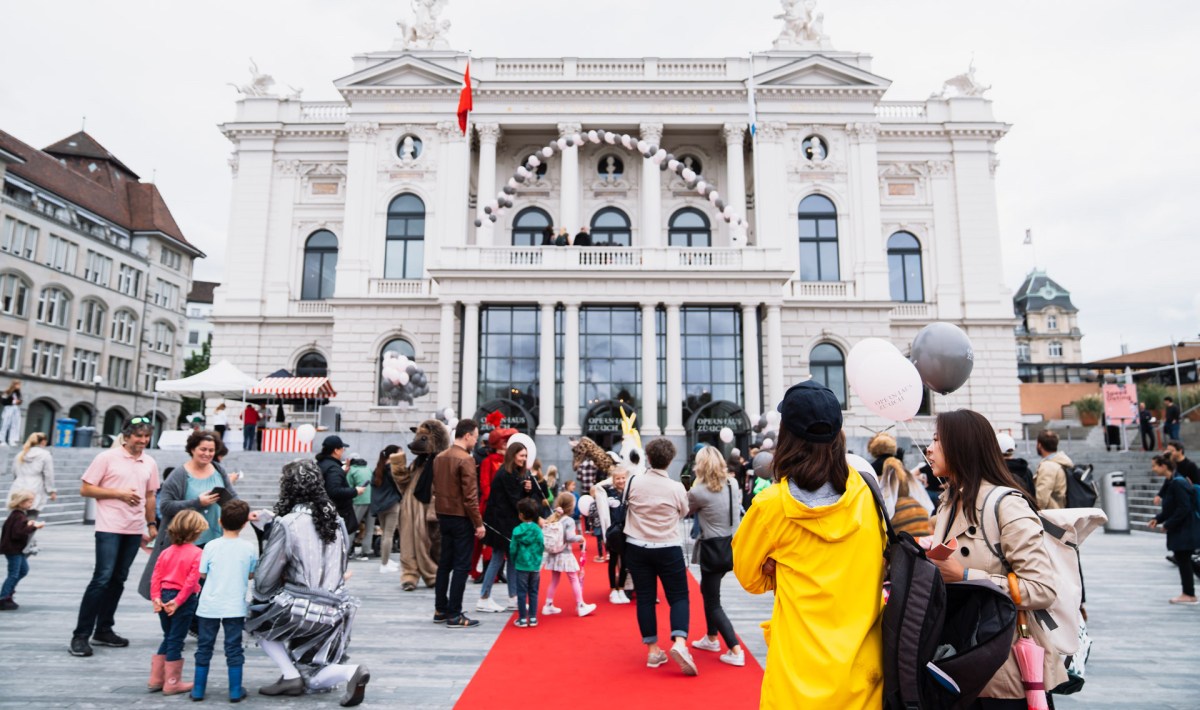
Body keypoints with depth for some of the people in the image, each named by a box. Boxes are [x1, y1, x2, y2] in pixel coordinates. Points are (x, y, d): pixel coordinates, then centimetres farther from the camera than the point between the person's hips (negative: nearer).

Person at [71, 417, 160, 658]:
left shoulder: (150, 463, 10)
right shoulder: (107, 458, -4)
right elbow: (85, 489, -5)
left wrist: (151, 524, 15)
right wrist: (119, 493, -14)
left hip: (134, 530, 5)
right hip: (110, 528, -5)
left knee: (118, 580, 11)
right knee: (102, 578, -10)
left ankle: (103, 630, 21)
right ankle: (81, 635, 1)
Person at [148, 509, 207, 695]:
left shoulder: (166, 552, 7)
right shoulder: (197, 553, -14)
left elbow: (155, 576, 3)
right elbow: (191, 581, -20)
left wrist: (156, 597, 1)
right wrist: (178, 601, -14)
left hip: (165, 596, 6)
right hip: (184, 600, -6)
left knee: (168, 638, 21)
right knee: (176, 641, 3)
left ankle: (156, 679, 28)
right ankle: (172, 683, 13)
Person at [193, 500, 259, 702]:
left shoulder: (211, 546, -7)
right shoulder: (250, 548, -7)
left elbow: (202, 574, 0)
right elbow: (251, 575, 3)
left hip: (209, 606, 1)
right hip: (235, 607, -1)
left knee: (204, 647, 15)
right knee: (233, 648, 7)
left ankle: (198, 689, 23)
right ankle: (235, 691, 12)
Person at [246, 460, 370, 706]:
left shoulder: (287, 523, -12)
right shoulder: (336, 519, 4)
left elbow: (265, 578, -6)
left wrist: (257, 594, 15)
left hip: (302, 609, -6)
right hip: (336, 610, 6)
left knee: (255, 618, 26)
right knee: (311, 679, 22)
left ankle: (290, 676, 11)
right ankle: (352, 672, -8)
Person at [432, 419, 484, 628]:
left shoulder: (439, 458, 9)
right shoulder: (466, 459, -16)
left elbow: (436, 488, 13)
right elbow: (470, 496, -18)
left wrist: (441, 512, 18)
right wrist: (479, 523, -13)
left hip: (443, 515, 8)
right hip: (461, 518, -8)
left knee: (445, 562, 15)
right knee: (461, 565, -1)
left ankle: (440, 610, 22)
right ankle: (454, 615, 2)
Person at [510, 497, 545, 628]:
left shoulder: (517, 530, -11)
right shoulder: (538, 530, -6)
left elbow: (513, 549, -6)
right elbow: (542, 547, -1)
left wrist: (514, 561, 12)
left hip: (521, 566, -2)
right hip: (535, 566, 3)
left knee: (522, 593, 6)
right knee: (533, 592, 12)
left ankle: (522, 618, 9)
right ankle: (533, 618, 15)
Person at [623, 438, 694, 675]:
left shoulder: (633, 482, -8)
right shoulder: (677, 488, -11)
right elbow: (683, 513, 5)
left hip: (637, 547, 2)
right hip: (668, 549, -2)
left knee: (644, 598, 10)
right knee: (678, 596, 7)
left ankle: (653, 650, 15)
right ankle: (679, 642, -12)